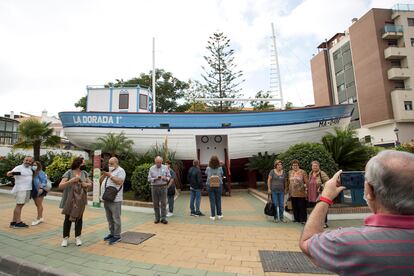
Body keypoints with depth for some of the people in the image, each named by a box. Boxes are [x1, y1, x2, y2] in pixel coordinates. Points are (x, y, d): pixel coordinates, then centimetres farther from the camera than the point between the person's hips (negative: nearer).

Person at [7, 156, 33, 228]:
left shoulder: (29, 168, 12)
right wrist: (13, 173, -41)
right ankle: (18, 223, -4)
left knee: (20, 205, 9)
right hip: (21, 189, -7)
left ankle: (13, 222, 15)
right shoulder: (18, 168, -9)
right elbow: (8, 174, -23)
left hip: (28, 189, 7)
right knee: (19, 205, -6)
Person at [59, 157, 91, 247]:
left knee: (79, 218, 10)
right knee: (68, 218, 6)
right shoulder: (69, 173, -10)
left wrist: (86, 184, -12)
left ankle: (77, 237, 23)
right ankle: (65, 238, 23)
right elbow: (60, 186, -15)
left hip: (81, 200, 3)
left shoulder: (84, 173, 2)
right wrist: (72, 180, -28)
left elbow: (90, 184, 10)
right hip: (70, 200, -3)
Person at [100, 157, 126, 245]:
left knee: (116, 218, -1)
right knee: (109, 218, 16)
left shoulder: (120, 170, -7)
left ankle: (117, 236, 8)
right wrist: (104, 175, -5)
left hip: (115, 199, -8)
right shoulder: (108, 171, 19)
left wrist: (110, 175, -18)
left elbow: (120, 182, -20)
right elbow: (100, 181, 14)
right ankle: (112, 233, 28)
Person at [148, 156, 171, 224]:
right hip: (154, 187, 1)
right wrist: (155, 178, -17)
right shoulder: (151, 168, 4)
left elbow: (169, 176, 7)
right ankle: (157, 218, 18)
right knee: (155, 203, 6)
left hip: (163, 187, 0)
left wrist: (165, 178, -15)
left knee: (163, 203, -3)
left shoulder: (165, 168, 5)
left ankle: (163, 218, 4)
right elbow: (149, 179, 1)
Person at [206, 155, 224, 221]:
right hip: (219, 186, 0)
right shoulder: (220, 168, -11)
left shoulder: (208, 169, -12)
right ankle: (219, 215, 25)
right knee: (218, 200, 13)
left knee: (212, 201, 6)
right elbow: (222, 176, 5)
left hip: (210, 186, 0)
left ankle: (213, 216, 13)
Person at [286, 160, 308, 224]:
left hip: (301, 193, -4)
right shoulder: (290, 172, 11)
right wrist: (288, 190, 13)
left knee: (302, 206, -1)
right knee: (294, 206, 10)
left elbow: (306, 182, -4)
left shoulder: (303, 172, -2)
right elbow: (288, 182, 15)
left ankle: (303, 220, 9)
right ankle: (296, 218, 22)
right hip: (293, 193, 4)